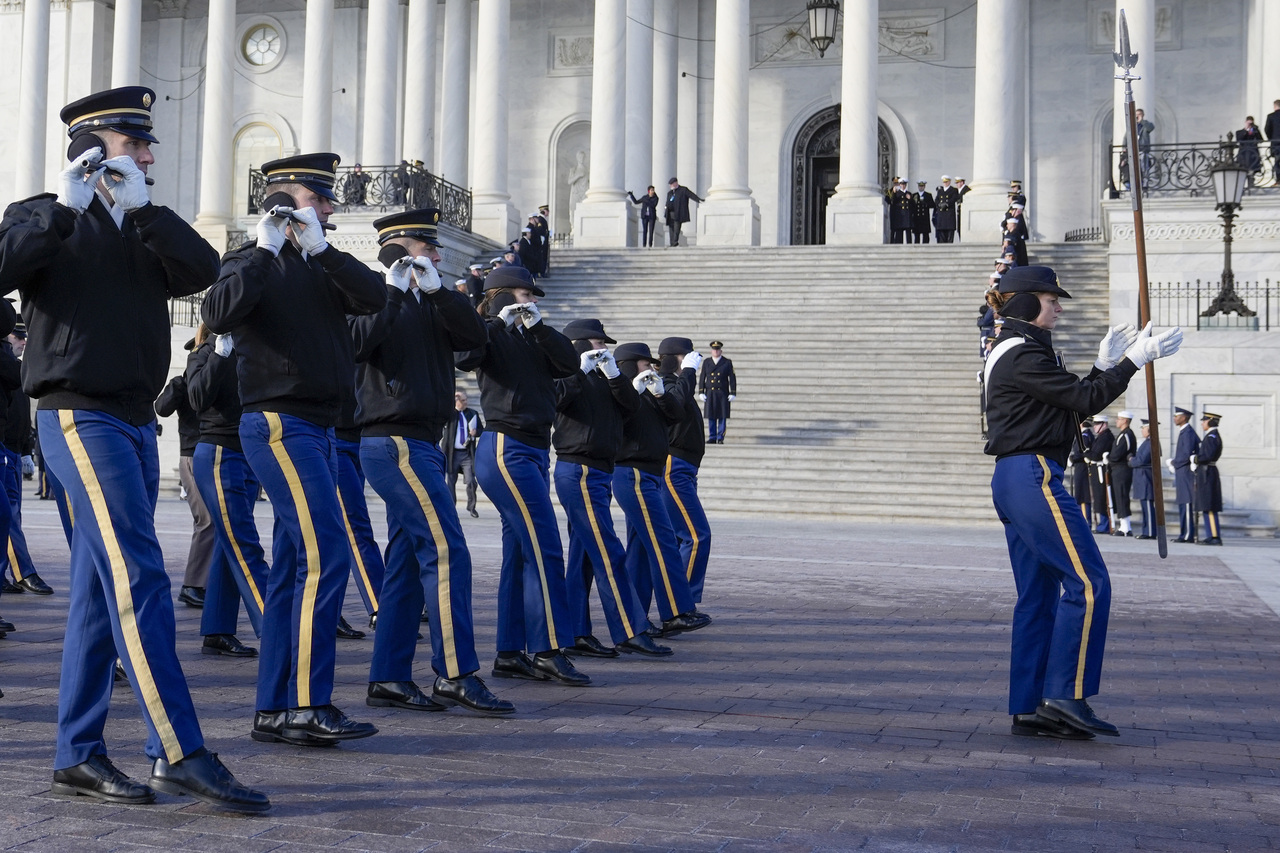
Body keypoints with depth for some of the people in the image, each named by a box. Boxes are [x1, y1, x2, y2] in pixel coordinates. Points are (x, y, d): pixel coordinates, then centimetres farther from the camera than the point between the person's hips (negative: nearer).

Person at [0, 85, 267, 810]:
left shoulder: (145, 230, 19)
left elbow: (203, 272, -1)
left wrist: (140, 206, -8)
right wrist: (63, 207, -16)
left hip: (137, 423, 7)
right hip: (81, 417, -7)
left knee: (102, 589, 8)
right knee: (141, 577, -16)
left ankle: (79, 757, 13)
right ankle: (182, 755, -18)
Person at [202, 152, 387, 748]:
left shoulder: (320, 268, 18)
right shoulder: (252, 262, -2)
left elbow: (375, 296, -1)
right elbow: (219, 314, -22)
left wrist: (320, 248, -11)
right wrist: (265, 251, -20)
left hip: (318, 430, 8)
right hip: (279, 424, -8)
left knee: (293, 566, 8)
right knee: (326, 556, -16)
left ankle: (273, 711, 12)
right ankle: (309, 706, -14)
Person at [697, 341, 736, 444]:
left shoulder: (727, 363, 4)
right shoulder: (706, 362, 10)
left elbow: (732, 379, 3)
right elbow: (702, 378, 9)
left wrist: (732, 393, -4)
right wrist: (701, 393, 0)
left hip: (723, 394, -1)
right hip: (710, 394, 2)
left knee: (722, 417, -3)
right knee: (711, 417, 1)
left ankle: (720, 438, 2)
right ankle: (712, 438, 7)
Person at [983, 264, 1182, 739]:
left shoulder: (1014, 353, 21)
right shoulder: (1022, 354, -11)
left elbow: (1072, 399, 23)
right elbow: (1083, 401, -12)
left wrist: (1104, 366, 17)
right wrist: (1134, 360, -6)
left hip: (1014, 481, 11)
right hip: (1033, 477, -11)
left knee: (1038, 596, 10)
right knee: (1088, 582, -11)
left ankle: (1028, 709, 11)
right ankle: (1065, 696, -11)